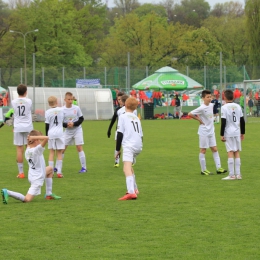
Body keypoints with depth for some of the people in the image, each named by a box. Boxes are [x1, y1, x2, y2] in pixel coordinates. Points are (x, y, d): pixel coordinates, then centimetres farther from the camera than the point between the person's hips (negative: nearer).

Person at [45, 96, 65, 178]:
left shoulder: (48, 112, -5)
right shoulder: (61, 110, -1)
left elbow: (47, 125, -2)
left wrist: (47, 135, 6)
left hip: (51, 133, 0)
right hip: (60, 133, 0)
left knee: (51, 152, 7)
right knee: (59, 153, 5)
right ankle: (59, 172, 0)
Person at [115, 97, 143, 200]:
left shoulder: (123, 116, 3)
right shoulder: (137, 118, 22)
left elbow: (120, 134, -3)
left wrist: (117, 150, 3)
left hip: (128, 145, -8)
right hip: (138, 146, 8)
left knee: (127, 168, -20)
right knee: (129, 167, 29)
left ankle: (131, 192, -38)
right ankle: (134, 189, 37)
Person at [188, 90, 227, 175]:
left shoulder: (211, 105, 4)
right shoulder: (202, 108, -19)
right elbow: (190, 114, -21)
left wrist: (212, 119, 10)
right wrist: (199, 119, -14)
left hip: (211, 131, 7)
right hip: (204, 132, -7)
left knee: (214, 149, 5)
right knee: (203, 150, 2)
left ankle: (218, 168, 5)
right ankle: (203, 170, 8)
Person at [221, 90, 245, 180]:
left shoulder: (224, 107, -9)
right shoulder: (238, 106, 8)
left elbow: (223, 122, -12)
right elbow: (242, 121, 11)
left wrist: (221, 135, -7)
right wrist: (242, 133, 19)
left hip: (228, 133, -5)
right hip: (237, 133, 5)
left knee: (230, 153, -5)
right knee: (237, 153, 9)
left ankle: (231, 175, -7)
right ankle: (238, 174, 9)